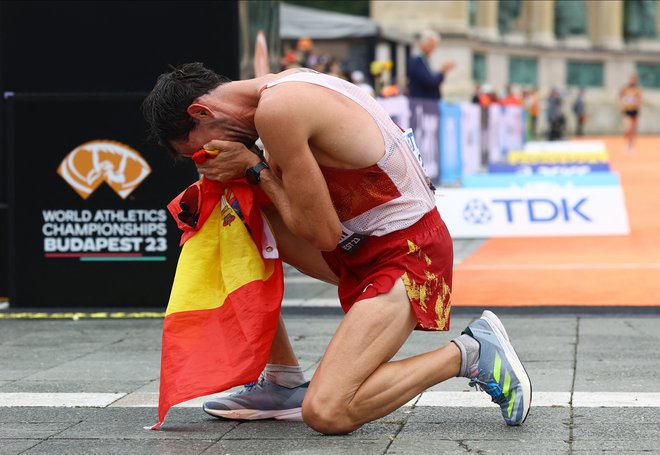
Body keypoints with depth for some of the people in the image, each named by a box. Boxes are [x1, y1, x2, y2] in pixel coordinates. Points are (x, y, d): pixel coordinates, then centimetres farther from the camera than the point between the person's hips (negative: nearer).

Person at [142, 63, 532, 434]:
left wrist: (253, 168, -8)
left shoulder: (276, 111, -21)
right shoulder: (286, 86, 8)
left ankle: (469, 353, -3)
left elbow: (323, 234, -17)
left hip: (408, 254, -10)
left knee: (325, 413, -20)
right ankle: (284, 382, 17)